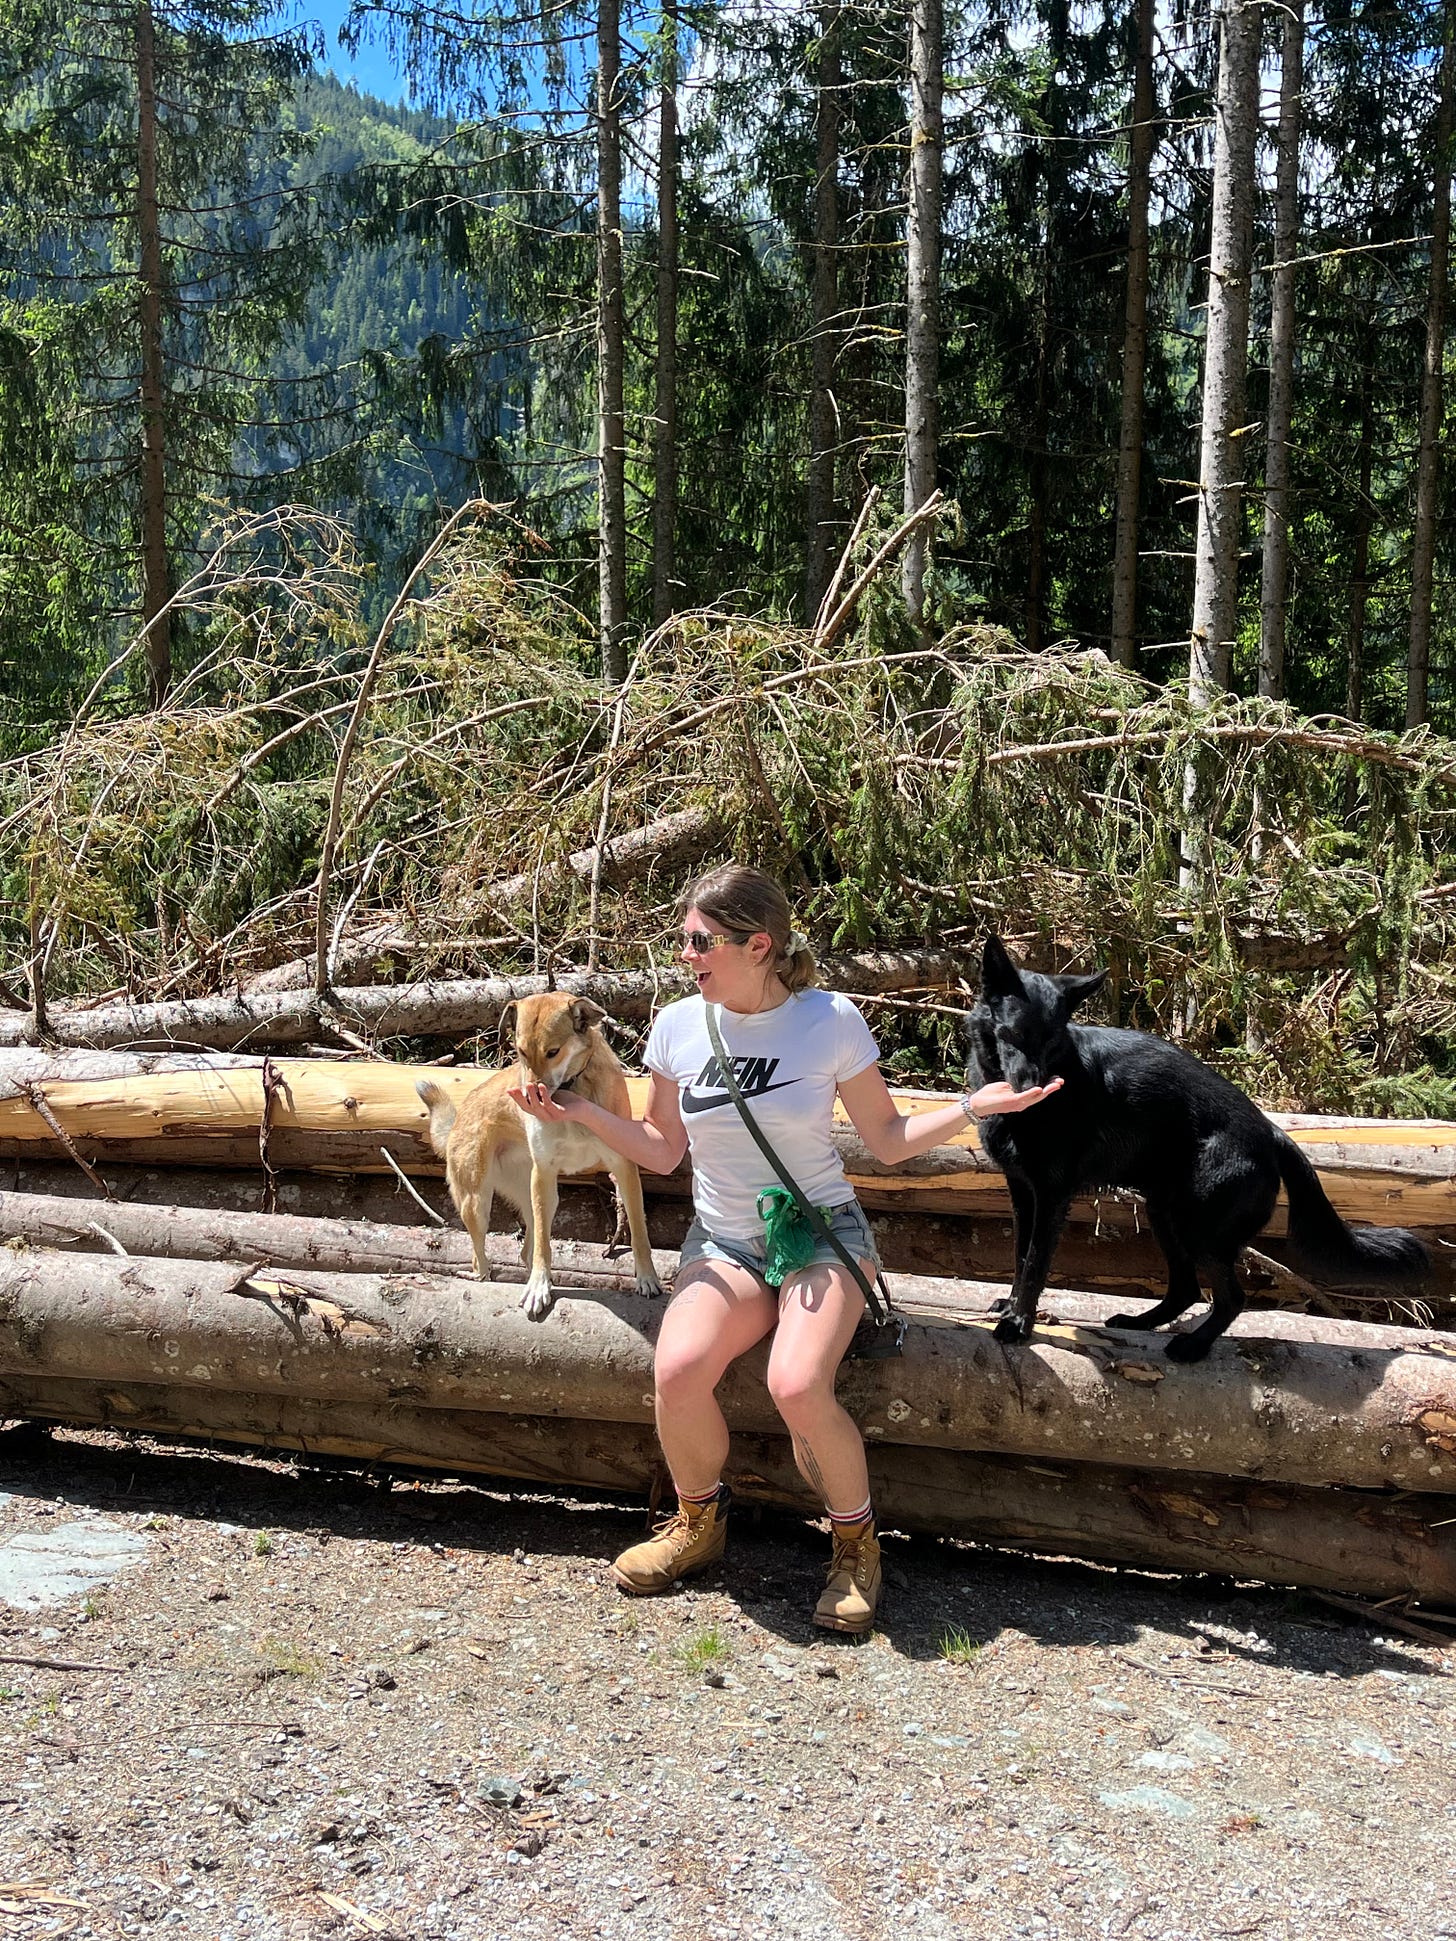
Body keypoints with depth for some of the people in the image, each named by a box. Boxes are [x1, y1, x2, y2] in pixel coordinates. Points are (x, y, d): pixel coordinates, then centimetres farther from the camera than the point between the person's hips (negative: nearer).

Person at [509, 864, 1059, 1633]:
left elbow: (888, 1140, 2)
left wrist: (971, 1106, -12)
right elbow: (662, 1149, 11)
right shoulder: (679, 1026, 0)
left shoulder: (830, 1021, -7)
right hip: (723, 1243, 3)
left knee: (797, 1387, -31)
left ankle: (856, 1541, 1)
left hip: (823, 1232, -2)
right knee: (676, 1372, -28)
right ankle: (698, 1522, 5)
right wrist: (580, 1113, -2)